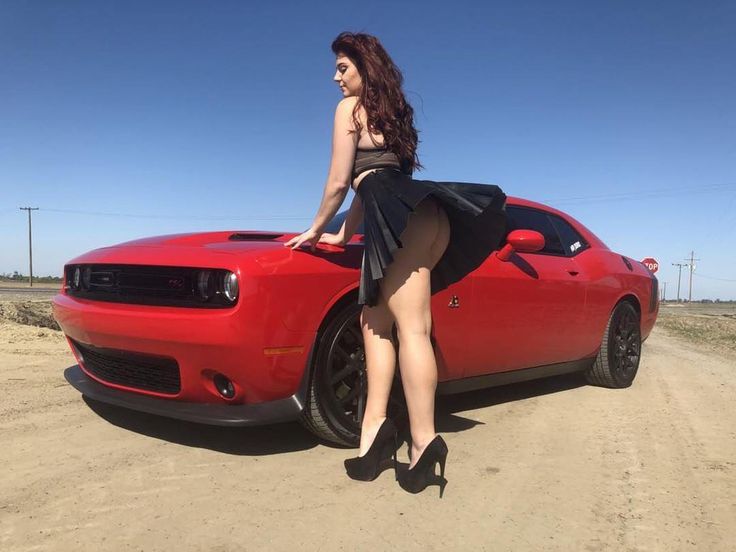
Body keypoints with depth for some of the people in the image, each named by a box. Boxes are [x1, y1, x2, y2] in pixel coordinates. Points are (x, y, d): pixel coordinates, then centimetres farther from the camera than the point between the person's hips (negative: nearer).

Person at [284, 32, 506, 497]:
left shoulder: (350, 107, 10)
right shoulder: (390, 109, 33)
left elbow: (339, 183, 5)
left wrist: (316, 230, 21)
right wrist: (344, 235, 38)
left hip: (405, 218, -9)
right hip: (415, 218, 9)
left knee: (410, 328, -16)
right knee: (374, 321, 9)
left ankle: (425, 441, -17)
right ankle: (375, 425, 6)